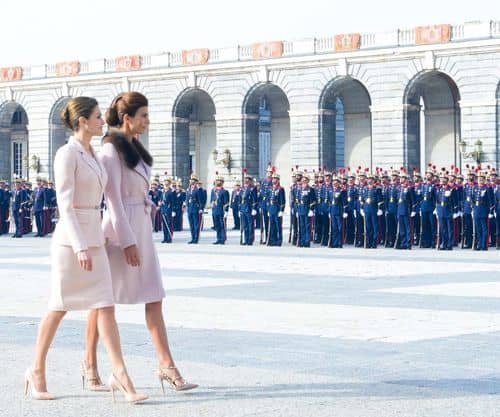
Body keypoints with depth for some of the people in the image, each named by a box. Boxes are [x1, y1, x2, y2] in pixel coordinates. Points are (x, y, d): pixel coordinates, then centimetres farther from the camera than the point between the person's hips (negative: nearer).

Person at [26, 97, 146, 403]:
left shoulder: (92, 154, 13)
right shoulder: (66, 154, -12)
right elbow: (65, 205, -18)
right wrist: (80, 248, -24)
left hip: (95, 239, 8)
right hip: (71, 239, -8)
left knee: (106, 306, 0)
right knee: (60, 308, 3)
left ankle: (120, 376, -3)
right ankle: (37, 371, 19)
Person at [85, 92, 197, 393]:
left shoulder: (135, 148, 14)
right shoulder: (111, 149, -12)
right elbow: (113, 199, -17)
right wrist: (127, 241, -21)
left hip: (142, 228, 8)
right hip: (120, 231, -8)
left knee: (155, 299, 2)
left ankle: (167, 366, 1)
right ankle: (90, 362, 18)